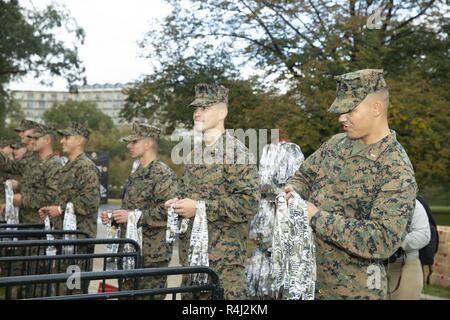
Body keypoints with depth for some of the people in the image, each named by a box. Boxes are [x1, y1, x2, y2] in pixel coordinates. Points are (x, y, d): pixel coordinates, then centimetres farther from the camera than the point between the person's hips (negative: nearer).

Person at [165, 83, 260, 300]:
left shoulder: (237, 153, -10)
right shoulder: (193, 155, 14)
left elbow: (249, 203, -19)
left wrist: (200, 207, -20)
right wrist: (179, 204, 4)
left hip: (224, 257, -7)